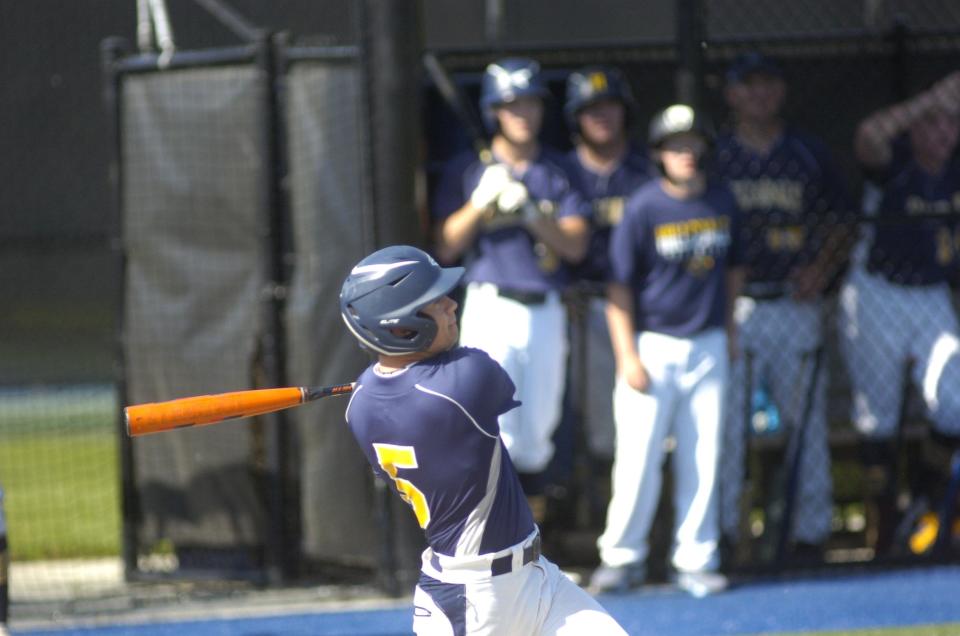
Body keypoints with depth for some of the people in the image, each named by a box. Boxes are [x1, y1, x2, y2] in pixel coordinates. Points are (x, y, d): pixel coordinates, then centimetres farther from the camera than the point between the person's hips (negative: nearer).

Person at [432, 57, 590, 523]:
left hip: (546, 314, 3)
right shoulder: (467, 170, 4)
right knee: (493, 436, -14)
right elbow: (446, 248, -2)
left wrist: (529, 213, -17)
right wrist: (482, 202, -17)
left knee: (535, 439, 10)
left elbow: (576, 245, -1)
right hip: (490, 308, -3)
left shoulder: (558, 172, 9)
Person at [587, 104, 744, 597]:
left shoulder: (722, 202, 6)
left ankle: (696, 560, 12)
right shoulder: (644, 207, -8)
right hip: (653, 345, -4)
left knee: (702, 458, 4)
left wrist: (729, 329, 15)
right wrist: (627, 356, -13)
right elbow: (619, 287, -8)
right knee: (638, 456, -5)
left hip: (707, 347, 4)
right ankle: (622, 557, 8)